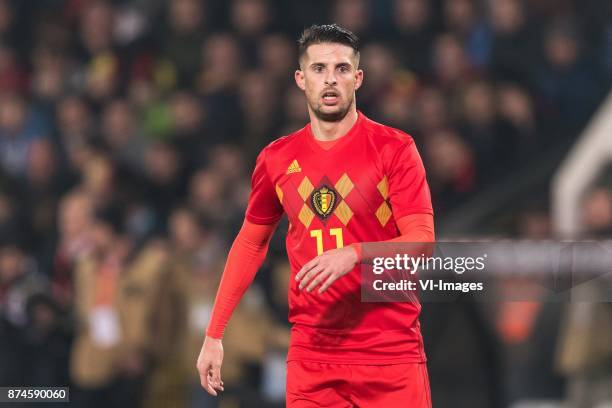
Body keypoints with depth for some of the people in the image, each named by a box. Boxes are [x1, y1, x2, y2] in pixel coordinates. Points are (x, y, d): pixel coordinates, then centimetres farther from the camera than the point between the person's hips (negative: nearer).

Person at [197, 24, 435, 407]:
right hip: (310, 357, 3)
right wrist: (214, 334, 16)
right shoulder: (276, 159, 9)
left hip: (391, 353, -3)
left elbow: (422, 242, -8)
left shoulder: (395, 148, -2)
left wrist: (354, 254, -25)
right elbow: (250, 244, 19)